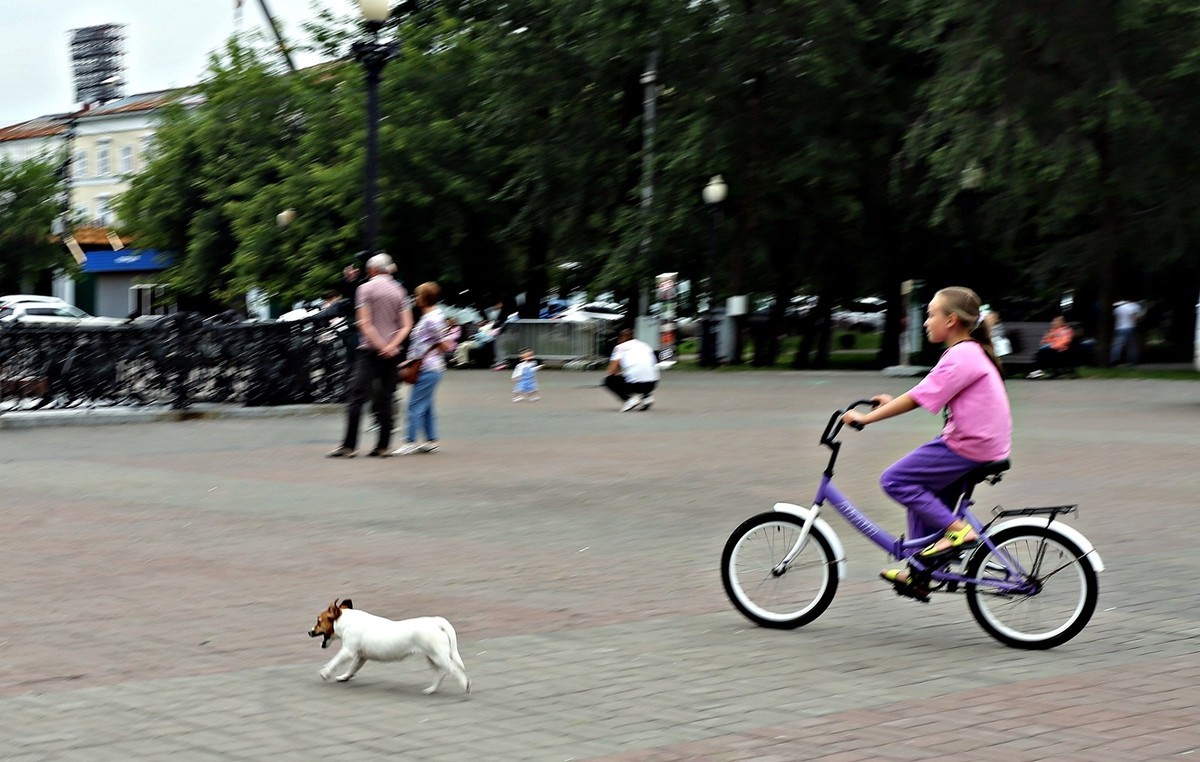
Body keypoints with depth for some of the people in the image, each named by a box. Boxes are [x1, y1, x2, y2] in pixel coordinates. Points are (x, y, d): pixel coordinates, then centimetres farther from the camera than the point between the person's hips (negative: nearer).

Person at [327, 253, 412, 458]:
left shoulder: (365, 288, -3)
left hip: (370, 350, -5)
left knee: (357, 397, -6)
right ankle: (383, 446, 3)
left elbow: (364, 323, -12)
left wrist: (380, 346, -12)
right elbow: (407, 325, 2)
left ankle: (349, 445, -11)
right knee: (385, 399, 6)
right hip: (392, 354, 5)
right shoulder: (399, 290, 10)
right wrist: (391, 346, -8)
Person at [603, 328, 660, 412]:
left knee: (608, 381, 18)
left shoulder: (620, 347, 11)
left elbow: (612, 370, 2)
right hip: (652, 383, 5)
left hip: (633, 381, -5)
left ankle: (630, 397, -2)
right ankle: (646, 395, 11)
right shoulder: (644, 345, 24)